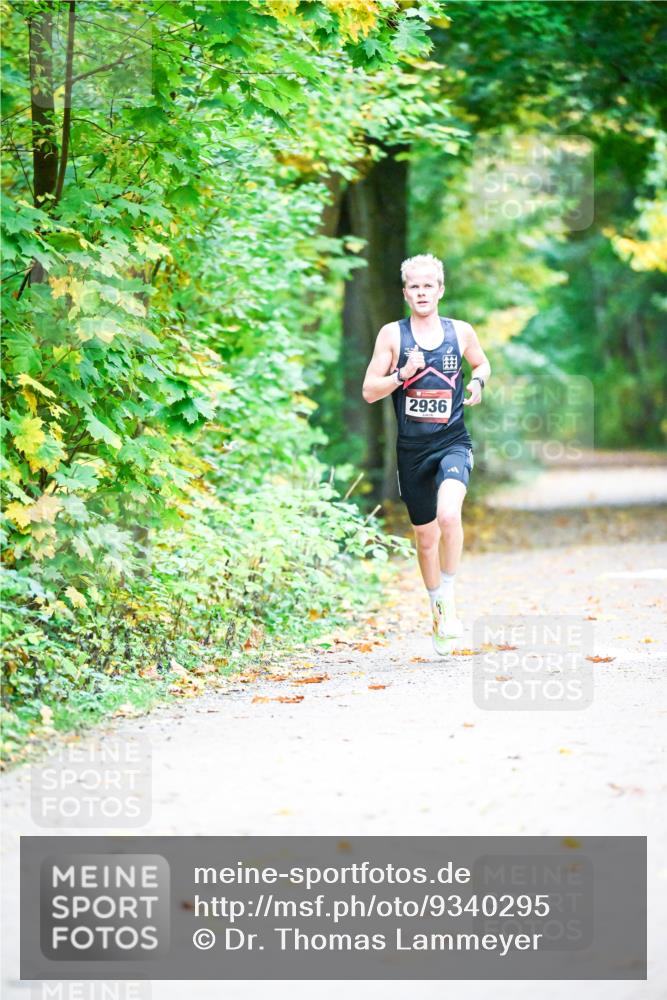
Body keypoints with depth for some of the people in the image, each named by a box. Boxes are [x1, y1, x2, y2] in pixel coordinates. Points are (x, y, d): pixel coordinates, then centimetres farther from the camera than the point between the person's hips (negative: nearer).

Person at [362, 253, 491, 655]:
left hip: (453, 443, -1)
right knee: (425, 535, 12)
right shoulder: (392, 334, 0)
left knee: (448, 514, -29)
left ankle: (448, 597, -11)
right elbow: (369, 392, 0)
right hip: (412, 449, 1)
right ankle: (439, 610, 32)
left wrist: (478, 383, 1)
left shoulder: (461, 332, 3)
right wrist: (402, 374, -16)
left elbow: (482, 364, 22)